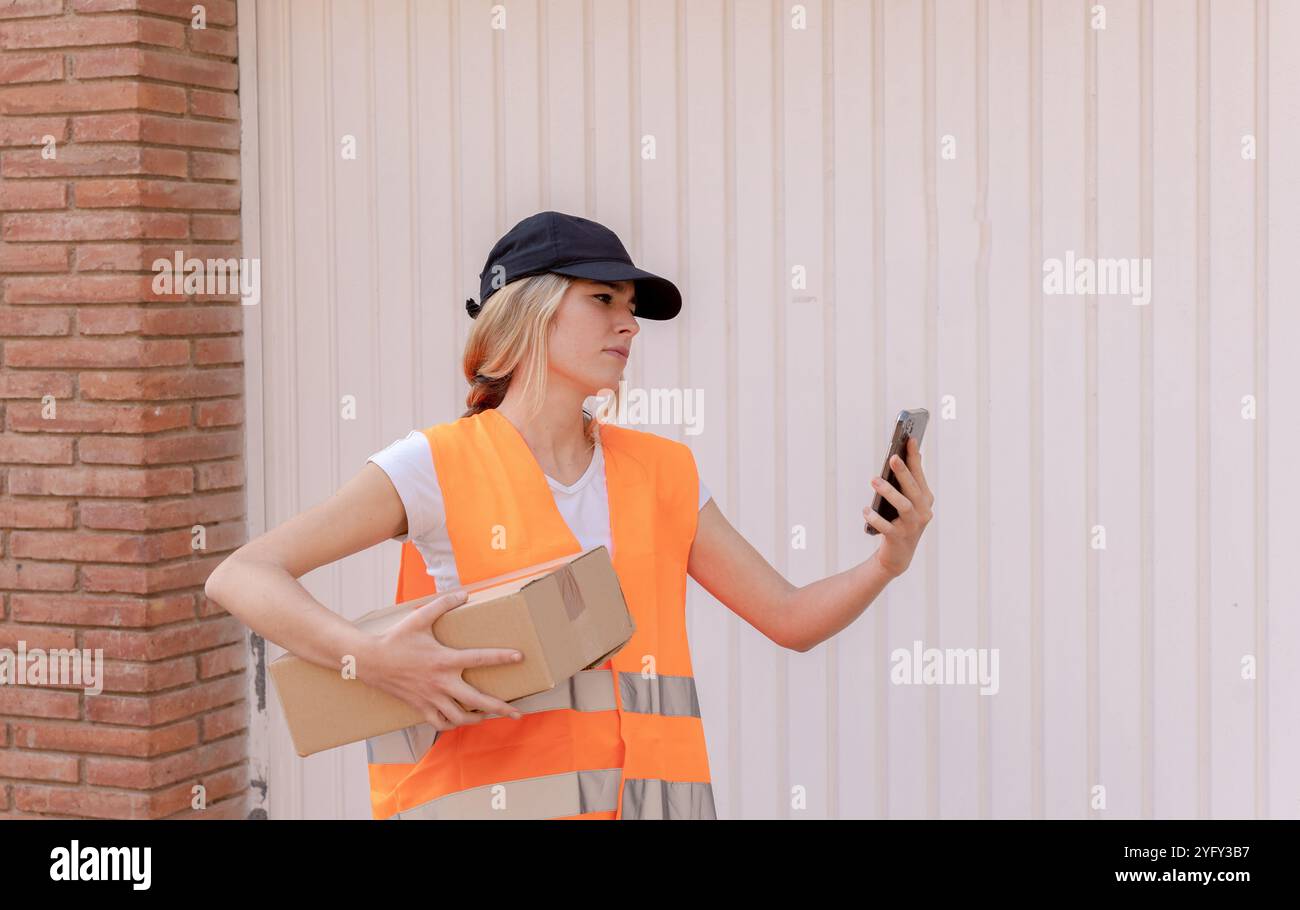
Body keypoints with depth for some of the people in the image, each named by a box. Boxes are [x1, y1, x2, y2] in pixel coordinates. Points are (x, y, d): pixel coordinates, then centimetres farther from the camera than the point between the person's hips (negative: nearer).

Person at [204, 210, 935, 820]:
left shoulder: (662, 472, 13)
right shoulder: (441, 466, -2)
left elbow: (792, 619, 16)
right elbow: (240, 577, -9)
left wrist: (885, 564, -3)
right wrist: (370, 658, -24)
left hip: (648, 796, 4)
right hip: (487, 797, -4)